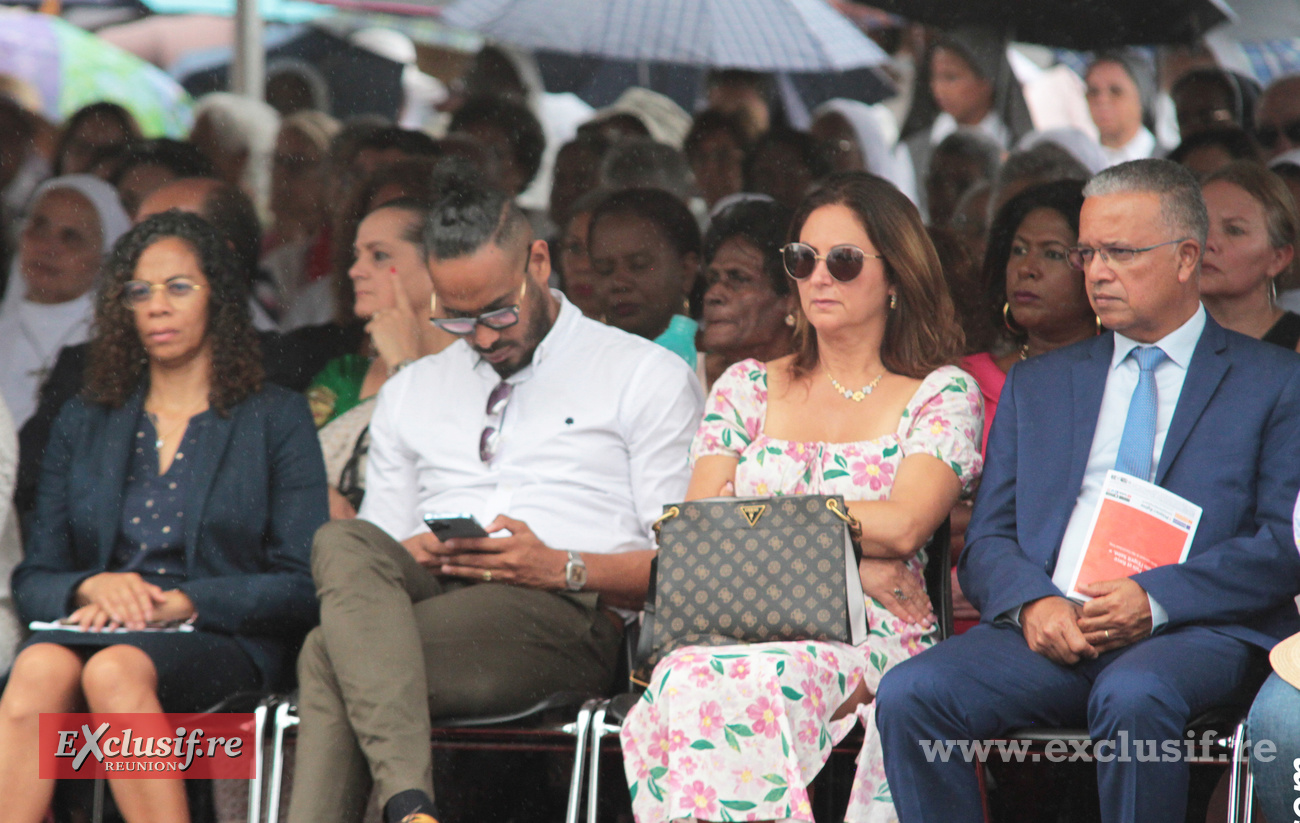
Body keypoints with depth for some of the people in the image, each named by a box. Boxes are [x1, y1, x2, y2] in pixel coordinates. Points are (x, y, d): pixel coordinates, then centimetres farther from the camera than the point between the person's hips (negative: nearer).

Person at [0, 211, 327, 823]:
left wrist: (182, 602, -14)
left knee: (116, 671, -37)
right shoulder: (82, 425, 22)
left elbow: (303, 587, 1)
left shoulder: (277, 420, 11)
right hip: (93, 628, 3)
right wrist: (92, 587, -8)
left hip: (223, 642, -3)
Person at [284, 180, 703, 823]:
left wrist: (564, 569, -13)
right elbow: (378, 547, 24)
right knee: (340, 544, -35)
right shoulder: (409, 393, 27)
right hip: (431, 597, 4)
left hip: (564, 612, -4)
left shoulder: (649, 379, 11)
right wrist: (418, 555, -2)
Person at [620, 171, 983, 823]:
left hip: (872, 638, -3)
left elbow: (902, 527, -7)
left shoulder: (941, 394, 10)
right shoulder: (748, 388, 21)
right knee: (687, 679, -37)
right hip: (745, 621, 3)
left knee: (734, 684, -38)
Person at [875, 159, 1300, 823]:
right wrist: (1034, 603, -9)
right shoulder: (1036, 385, 23)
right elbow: (987, 541, 15)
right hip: (1045, 627, 4)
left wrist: (1158, 599, -15)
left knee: (1132, 698, -39)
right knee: (908, 695, -25)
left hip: (1195, 627, -4)